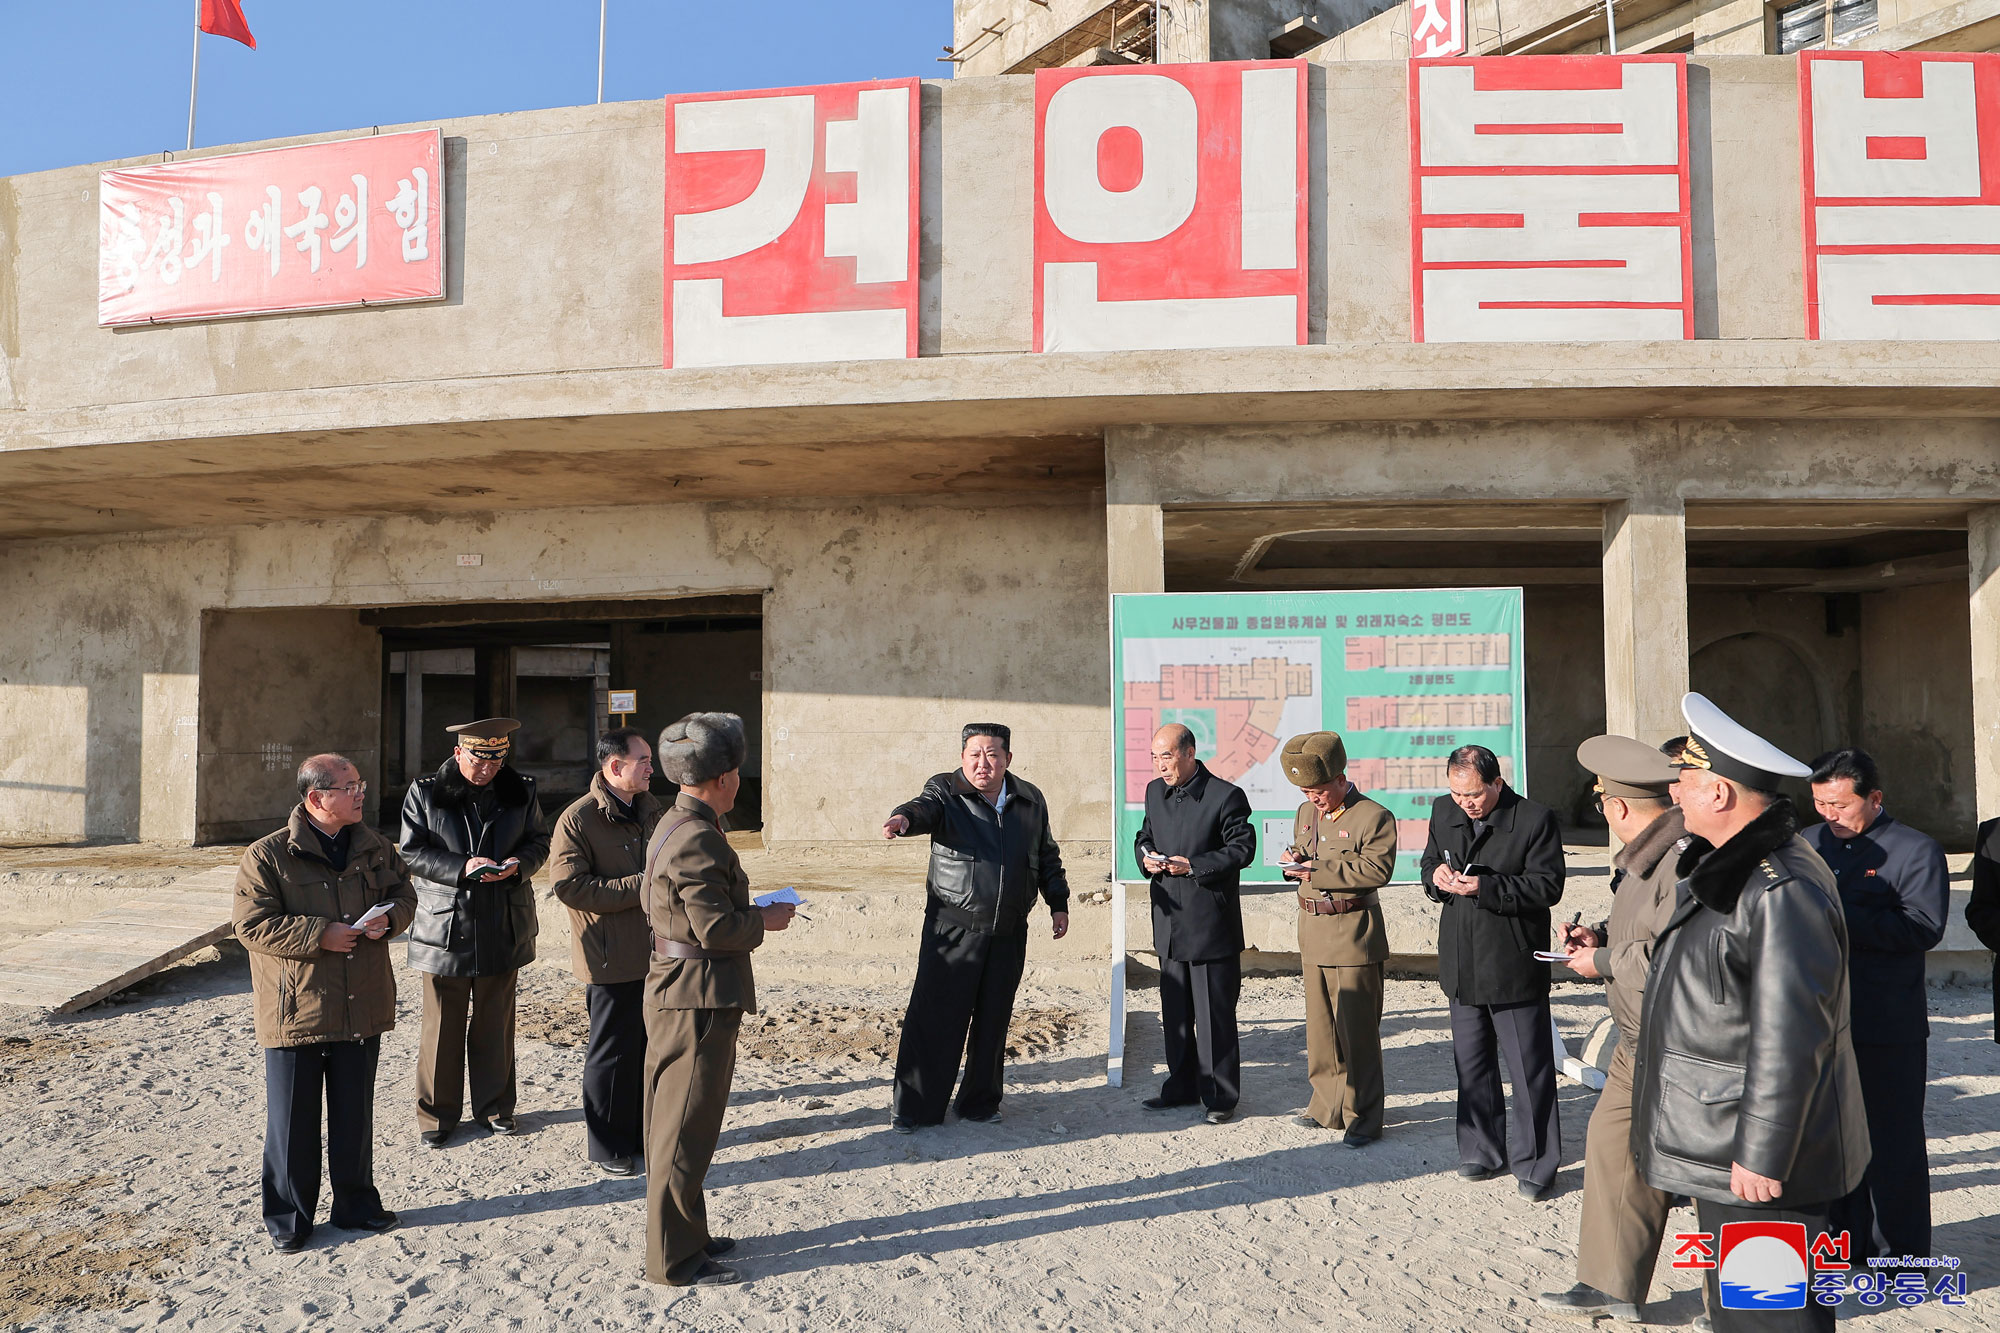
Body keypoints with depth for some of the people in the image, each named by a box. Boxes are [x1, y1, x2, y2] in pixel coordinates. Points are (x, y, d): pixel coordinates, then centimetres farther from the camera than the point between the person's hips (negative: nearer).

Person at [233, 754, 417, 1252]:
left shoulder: (375, 847, 6)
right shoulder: (267, 855, -9)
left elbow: (405, 894, 15)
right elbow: (252, 923, -14)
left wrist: (388, 918, -7)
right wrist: (320, 935, -20)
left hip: (361, 1008, 4)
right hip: (294, 1011, -4)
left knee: (355, 1113, 15)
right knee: (293, 1118, 5)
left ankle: (357, 1205, 29)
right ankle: (288, 1218, 21)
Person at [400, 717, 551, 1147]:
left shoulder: (520, 791, 4)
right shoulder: (425, 793, -3)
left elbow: (538, 841, 8)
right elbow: (412, 851, -6)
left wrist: (518, 864, -13)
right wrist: (462, 867, -20)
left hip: (503, 929, 2)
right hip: (445, 928, -2)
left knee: (495, 1023, 12)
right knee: (442, 1025, 5)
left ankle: (494, 1107, 26)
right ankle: (438, 1112, 19)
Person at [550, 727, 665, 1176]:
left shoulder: (652, 810, 11)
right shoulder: (578, 819, -12)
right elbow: (570, 886, -19)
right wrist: (639, 887, -20)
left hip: (656, 951, 7)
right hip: (612, 958, -7)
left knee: (651, 1046, 14)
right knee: (613, 1051, 3)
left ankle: (645, 1134, 28)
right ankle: (608, 1147, 18)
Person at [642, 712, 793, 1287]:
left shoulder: (673, 825, 11)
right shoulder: (698, 839, -22)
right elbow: (716, 928, -24)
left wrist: (748, 910, 13)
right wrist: (766, 920, -8)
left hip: (674, 991, 11)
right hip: (698, 1001, -11)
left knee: (673, 1125, 19)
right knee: (686, 1132, 0)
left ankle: (685, 1234, 32)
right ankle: (672, 1259, 11)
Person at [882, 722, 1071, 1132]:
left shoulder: (1031, 799, 8)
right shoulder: (945, 791, -4)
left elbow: (1047, 857, 19)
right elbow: (925, 808, -27)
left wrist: (1058, 903, 18)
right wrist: (905, 818, -49)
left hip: (1009, 933, 4)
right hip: (952, 929, -4)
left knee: (993, 1021, 10)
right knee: (935, 1018, -3)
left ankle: (980, 1101, 25)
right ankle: (912, 1107, 7)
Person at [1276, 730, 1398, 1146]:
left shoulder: (1374, 817, -10)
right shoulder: (1306, 813, 13)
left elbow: (1377, 870, -19)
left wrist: (1319, 871, -22)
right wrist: (1295, 860, 0)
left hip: (1354, 934, -7)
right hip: (1312, 930, 7)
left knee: (1357, 1028, -2)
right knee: (1320, 1024, 14)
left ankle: (1363, 1116, 8)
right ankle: (1327, 1107, 26)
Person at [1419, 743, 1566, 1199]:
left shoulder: (1535, 819, -11)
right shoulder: (1444, 812, 6)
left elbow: (1548, 886, -14)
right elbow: (1429, 862, 18)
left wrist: (1487, 887, -24)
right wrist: (1436, 876, -7)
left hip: (1513, 967, -6)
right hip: (1463, 965, 6)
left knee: (1529, 1068, 2)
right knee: (1471, 1063, 15)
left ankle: (1536, 1163, 14)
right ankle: (1483, 1151, 29)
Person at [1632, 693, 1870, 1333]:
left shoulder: (1782, 889, -25)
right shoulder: (1724, 866, 9)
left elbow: (1790, 1037, -26)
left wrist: (1762, 1157, -23)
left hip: (1761, 1164, -10)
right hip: (1724, 1156, 10)